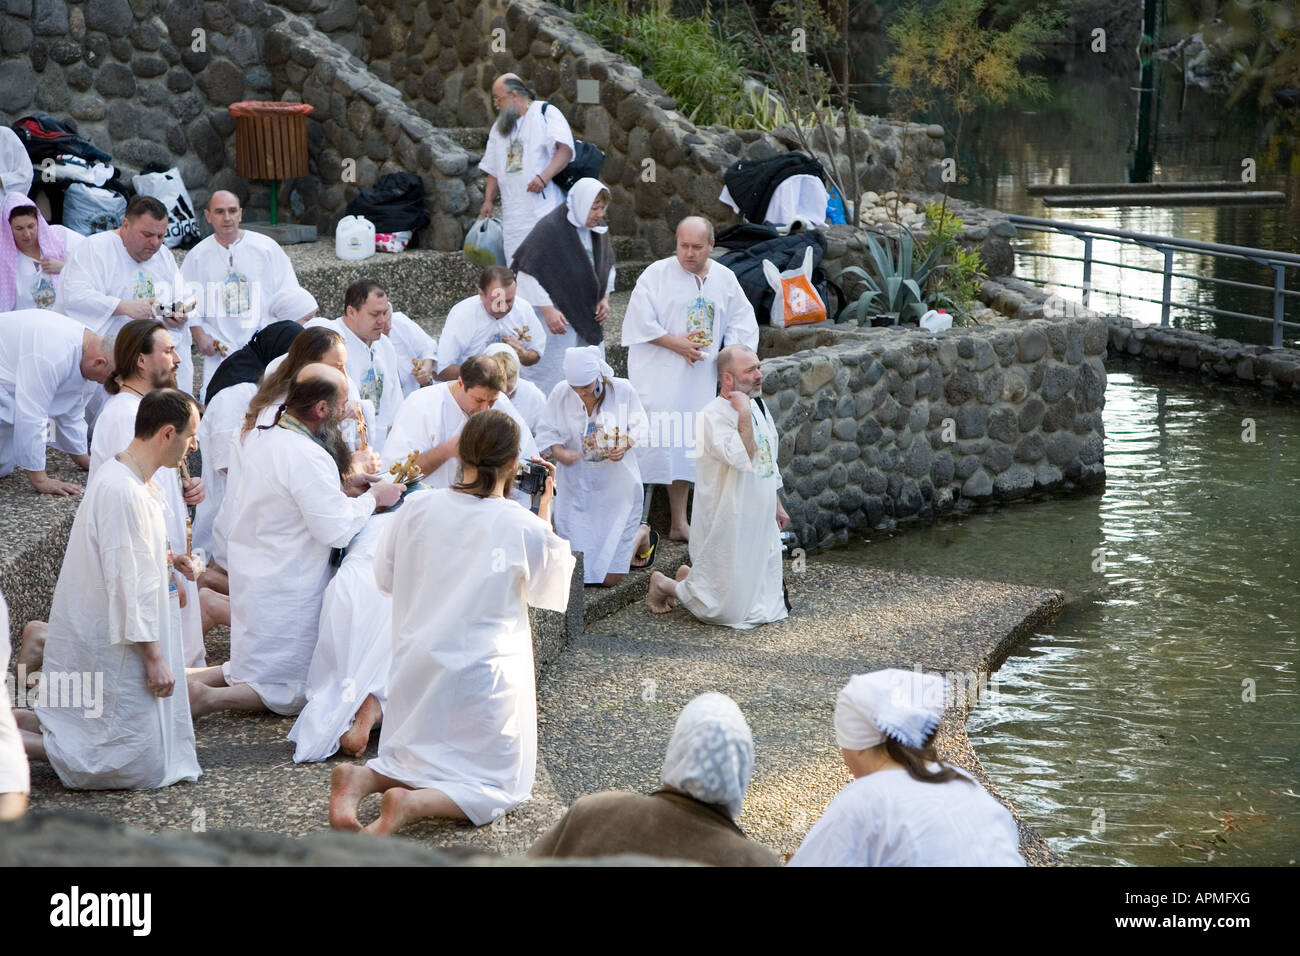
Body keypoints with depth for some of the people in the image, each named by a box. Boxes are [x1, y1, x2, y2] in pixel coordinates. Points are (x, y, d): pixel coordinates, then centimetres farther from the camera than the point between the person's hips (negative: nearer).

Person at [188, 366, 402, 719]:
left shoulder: (265, 440, 4)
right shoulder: (308, 457, -25)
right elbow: (336, 530, -25)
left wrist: (342, 488, 10)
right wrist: (371, 497, -9)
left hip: (249, 579, 9)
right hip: (286, 593, -9)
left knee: (263, 664, 25)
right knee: (295, 692, 5)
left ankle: (195, 680, 6)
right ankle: (210, 698, -11)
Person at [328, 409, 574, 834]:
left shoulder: (418, 507, -4)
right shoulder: (526, 528, -12)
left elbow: (385, 578, 10)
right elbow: (549, 592, 8)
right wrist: (544, 509, 12)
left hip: (417, 667, 4)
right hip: (484, 674, -4)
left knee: (417, 761, 25)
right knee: (496, 787, 8)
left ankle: (362, 778, -7)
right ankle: (411, 804, -20)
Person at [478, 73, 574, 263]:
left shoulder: (546, 113, 2)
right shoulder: (499, 127, 24)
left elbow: (565, 149, -12)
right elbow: (493, 170, 27)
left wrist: (544, 177, -25)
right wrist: (488, 201, 14)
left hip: (545, 210, -6)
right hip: (513, 217, 6)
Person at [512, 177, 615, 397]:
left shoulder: (599, 229, 5)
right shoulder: (550, 229, -18)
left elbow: (608, 265, 21)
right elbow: (528, 273, -18)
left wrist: (604, 298, 6)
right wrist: (548, 310, -22)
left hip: (589, 319, 7)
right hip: (557, 317, -7)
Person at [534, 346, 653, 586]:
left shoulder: (622, 390, -10)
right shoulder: (560, 393, -7)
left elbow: (639, 427, -1)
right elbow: (546, 432, -1)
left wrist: (624, 445, -23)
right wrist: (559, 452, -23)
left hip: (616, 490, -2)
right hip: (576, 489, 2)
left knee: (609, 579, -1)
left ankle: (642, 534, 32)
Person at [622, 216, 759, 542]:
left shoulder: (725, 279, 8)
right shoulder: (657, 274, -4)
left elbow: (742, 323, 15)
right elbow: (640, 320, -9)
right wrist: (676, 343, -14)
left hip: (698, 379, 4)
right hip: (657, 376, -4)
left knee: (685, 446, 9)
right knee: (649, 440, -12)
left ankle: (679, 524, 17)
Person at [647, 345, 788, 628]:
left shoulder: (758, 406, 9)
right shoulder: (713, 416, -19)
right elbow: (743, 459, -32)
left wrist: (777, 506, 24)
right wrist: (743, 414, -28)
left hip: (761, 525, 8)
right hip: (728, 527, -8)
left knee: (767, 607, 13)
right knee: (728, 611, -4)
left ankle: (692, 576, 30)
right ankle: (663, 584, 20)